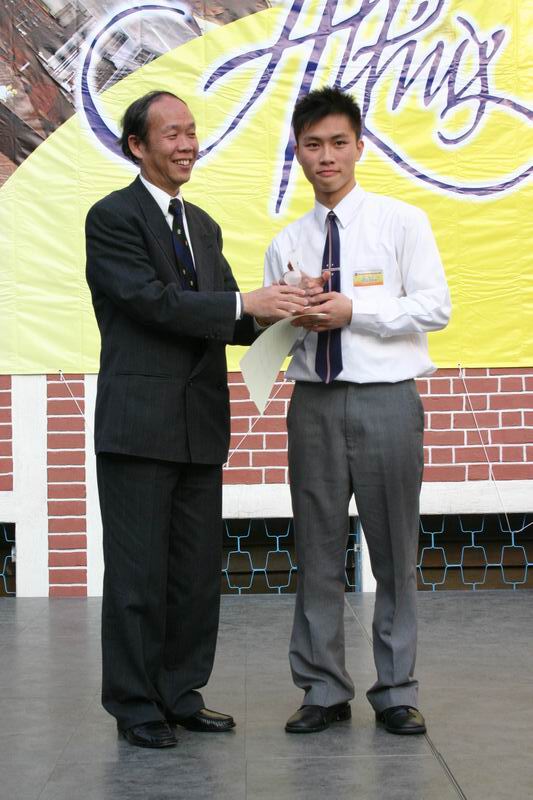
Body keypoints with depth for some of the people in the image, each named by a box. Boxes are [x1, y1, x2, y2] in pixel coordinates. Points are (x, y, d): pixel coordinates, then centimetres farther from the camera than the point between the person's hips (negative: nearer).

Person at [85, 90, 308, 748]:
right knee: (139, 572, 0)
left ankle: (180, 694, 24)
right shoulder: (112, 217, -5)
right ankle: (135, 706, 12)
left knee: (198, 569, 11)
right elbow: (153, 301, -16)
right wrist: (245, 303, -21)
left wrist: (279, 312, -7)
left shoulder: (202, 225, 18)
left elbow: (230, 319, 13)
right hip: (139, 420, -7)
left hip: (200, 423, 7)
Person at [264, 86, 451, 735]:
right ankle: (324, 690, 15)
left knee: (395, 551, 2)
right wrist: (293, 318, -9)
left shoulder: (402, 222, 3)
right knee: (317, 551, 5)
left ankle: (396, 692, 12)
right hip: (314, 403, 3)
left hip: (386, 400, -3)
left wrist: (352, 310, -15)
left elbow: (435, 307, -6)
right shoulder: (286, 243, 14)